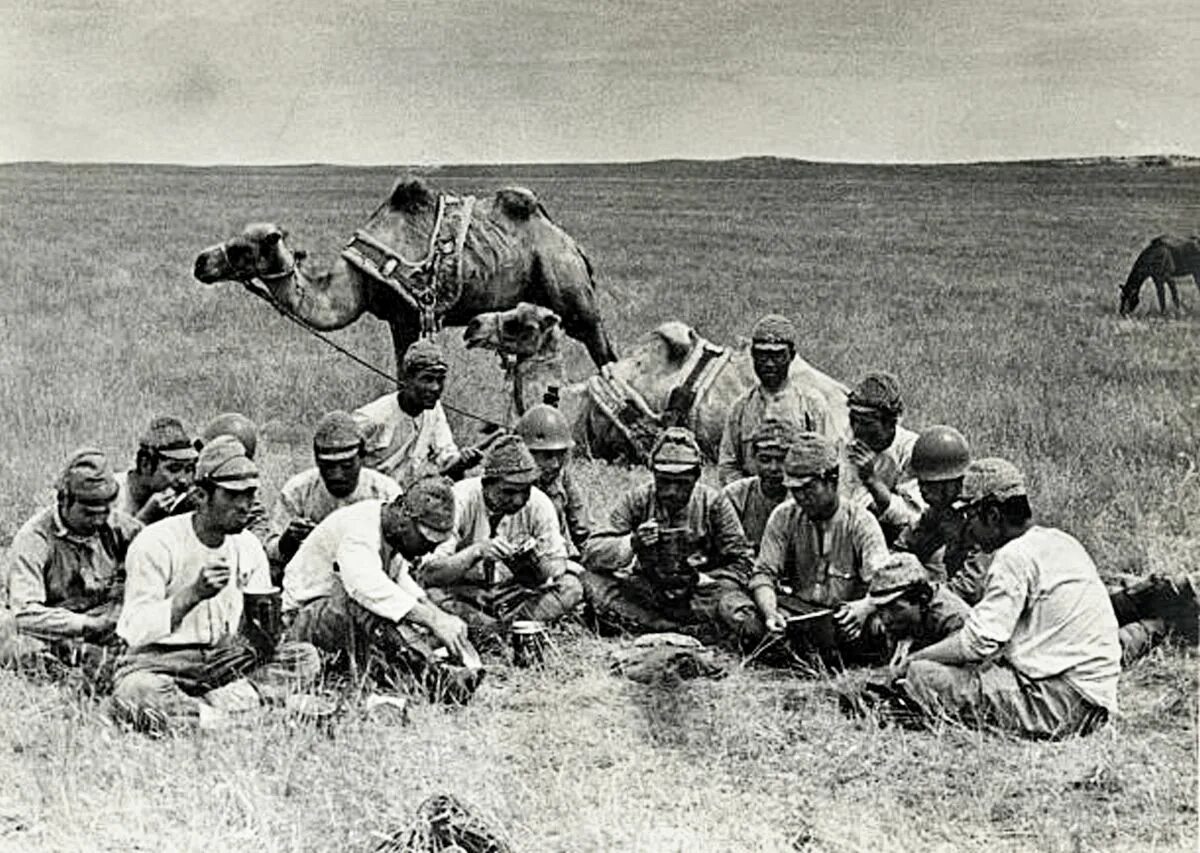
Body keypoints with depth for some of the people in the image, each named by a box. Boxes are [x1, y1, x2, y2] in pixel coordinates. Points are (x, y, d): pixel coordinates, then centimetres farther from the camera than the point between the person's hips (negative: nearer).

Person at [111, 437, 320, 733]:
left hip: (226, 658, 6)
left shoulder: (248, 547, 4)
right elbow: (135, 630, -21)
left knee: (305, 658, -15)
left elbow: (256, 642, 7)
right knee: (135, 694, -39)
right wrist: (195, 593, -32)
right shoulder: (156, 543, -13)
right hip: (160, 660, -6)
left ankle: (217, 707, -27)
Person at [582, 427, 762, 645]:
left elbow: (740, 563, -1)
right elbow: (591, 553, -9)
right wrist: (632, 543, -27)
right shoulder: (637, 500, -2)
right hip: (648, 593, 2)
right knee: (593, 579, -25)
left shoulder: (714, 502, -4)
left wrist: (700, 580, -16)